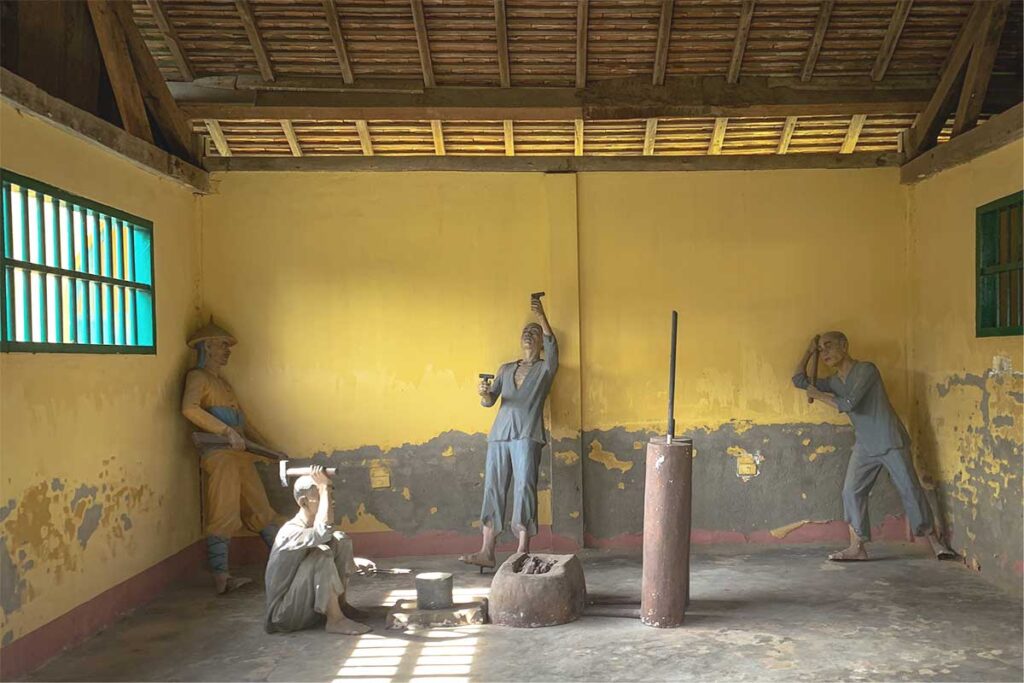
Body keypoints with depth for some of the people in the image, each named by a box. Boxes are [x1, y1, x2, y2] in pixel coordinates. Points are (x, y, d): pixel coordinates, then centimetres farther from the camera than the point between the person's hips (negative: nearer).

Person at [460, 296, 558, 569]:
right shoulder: (506, 369, 21)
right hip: (500, 433, 4)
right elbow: (489, 401, 12)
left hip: (528, 435, -4)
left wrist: (541, 316, -25)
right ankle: (487, 552, 3)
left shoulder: (546, 368, 9)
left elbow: (552, 346, -14)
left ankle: (523, 553, -8)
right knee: (493, 489, 1)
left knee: (524, 487, -11)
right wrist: (484, 393, -12)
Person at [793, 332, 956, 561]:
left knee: (910, 490, -2)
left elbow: (848, 404, -20)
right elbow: (799, 380, 13)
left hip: (891, 441, -6)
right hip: (864, 447, 6)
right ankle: (857, 547, 0)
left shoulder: (866, 370, -12)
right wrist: (809, 351, 10)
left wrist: (819, 396, -7)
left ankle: (935, 543, 10)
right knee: (851, 492, -4)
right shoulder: (833, 382, 9)